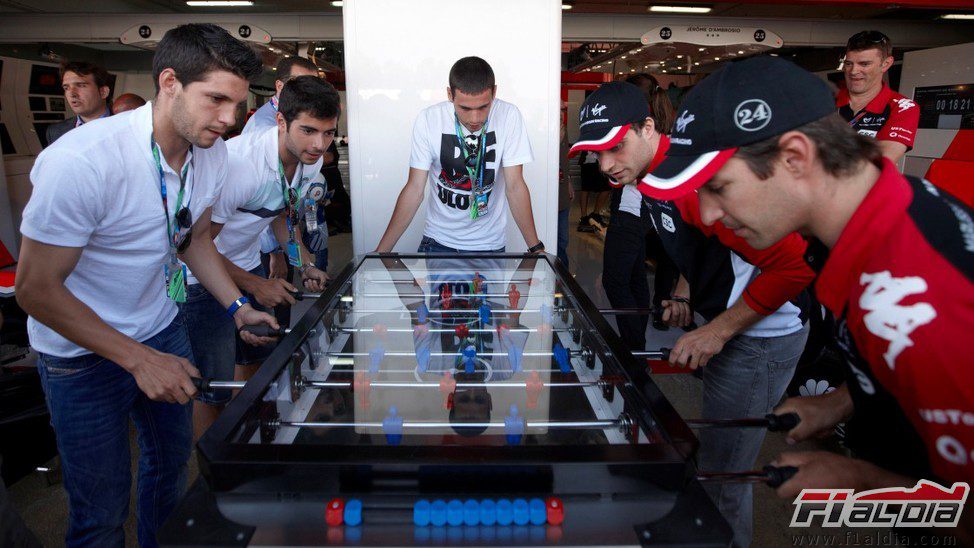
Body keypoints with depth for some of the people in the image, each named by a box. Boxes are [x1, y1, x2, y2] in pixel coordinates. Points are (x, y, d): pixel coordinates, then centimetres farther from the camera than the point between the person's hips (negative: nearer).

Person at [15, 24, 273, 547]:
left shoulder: (213, 153, -9)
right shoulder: (80, 161, -30)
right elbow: (36, 289, -23)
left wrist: (238, 306, -3)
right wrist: (138, 359, -25)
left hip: (161, 328, 7)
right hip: (82, 349, -6)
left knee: (173, 455, 23)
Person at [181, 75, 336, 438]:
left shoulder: (311, 159, -8)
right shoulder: (238, 163, -33)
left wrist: (305, 264, -1)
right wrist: (255, 286, -18)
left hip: (248, 264, 8)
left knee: (262, 361, 18)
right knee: (215, 387, -4)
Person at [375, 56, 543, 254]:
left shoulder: (508, 116, -15)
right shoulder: (428, 119, -14)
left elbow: (514, 186, -11)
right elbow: (415, 189, -11)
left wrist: (536, 247, -15)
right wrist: (381, 252, -13)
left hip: (489, 243, 0)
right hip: (438, 240, 1)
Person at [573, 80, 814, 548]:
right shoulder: (653, 173, 3)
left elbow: (794, 264, -29)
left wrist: (718, 331, -23)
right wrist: (683, 295, 9)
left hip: (760, 336, -10)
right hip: (722, 325, 10)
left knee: (722, 479, 1)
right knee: (717, 460, 24)